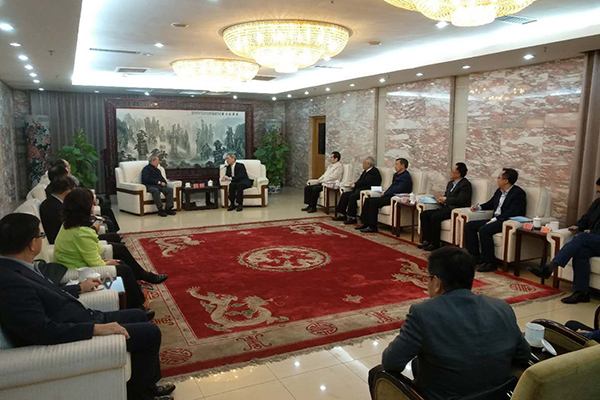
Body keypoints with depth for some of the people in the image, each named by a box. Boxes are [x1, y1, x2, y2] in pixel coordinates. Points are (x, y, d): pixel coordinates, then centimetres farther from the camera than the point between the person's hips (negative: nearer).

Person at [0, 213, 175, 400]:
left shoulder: (15, 268, 3)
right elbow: (44, 331, -31)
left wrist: (80, 288, 28)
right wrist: (97, 329, -30)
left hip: (80, 321, 11)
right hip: (77, 335, -10)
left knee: (138, 316, 21)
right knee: (150, 332, -6)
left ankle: (149, 385, 29)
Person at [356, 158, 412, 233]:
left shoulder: (406, 176, -11)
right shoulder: (397, 175, 21)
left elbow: (397, 190, -19)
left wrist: (385, 194, -10)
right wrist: (385, 193, 3)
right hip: (389, 196, 10)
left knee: (373, 202, -24)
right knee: (368, 200, -1)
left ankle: (372, 227, -20)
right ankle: (365, 223, -3)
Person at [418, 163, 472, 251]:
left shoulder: (465, 184, -8)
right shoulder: (451, 183, 20)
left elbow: (460, 200, -19)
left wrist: (446, 199, -9)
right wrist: (441, 199, 3)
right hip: (445, 207, 9)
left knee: (434, 217, -30)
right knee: (424, 214, -7)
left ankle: (435, 244, -17)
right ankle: (426, 241, -7)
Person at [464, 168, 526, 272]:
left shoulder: (518, 193, -11)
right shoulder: (499, 191, 15)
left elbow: (512, 212, -22)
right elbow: (491, 203, 31)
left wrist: (495, 219, -25)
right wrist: (479, 207, 13)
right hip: (495, 220, 9)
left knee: (484, 230, -32)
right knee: (469, 226, -3)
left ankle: (490, 262, -20)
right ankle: (475, 257, 1)